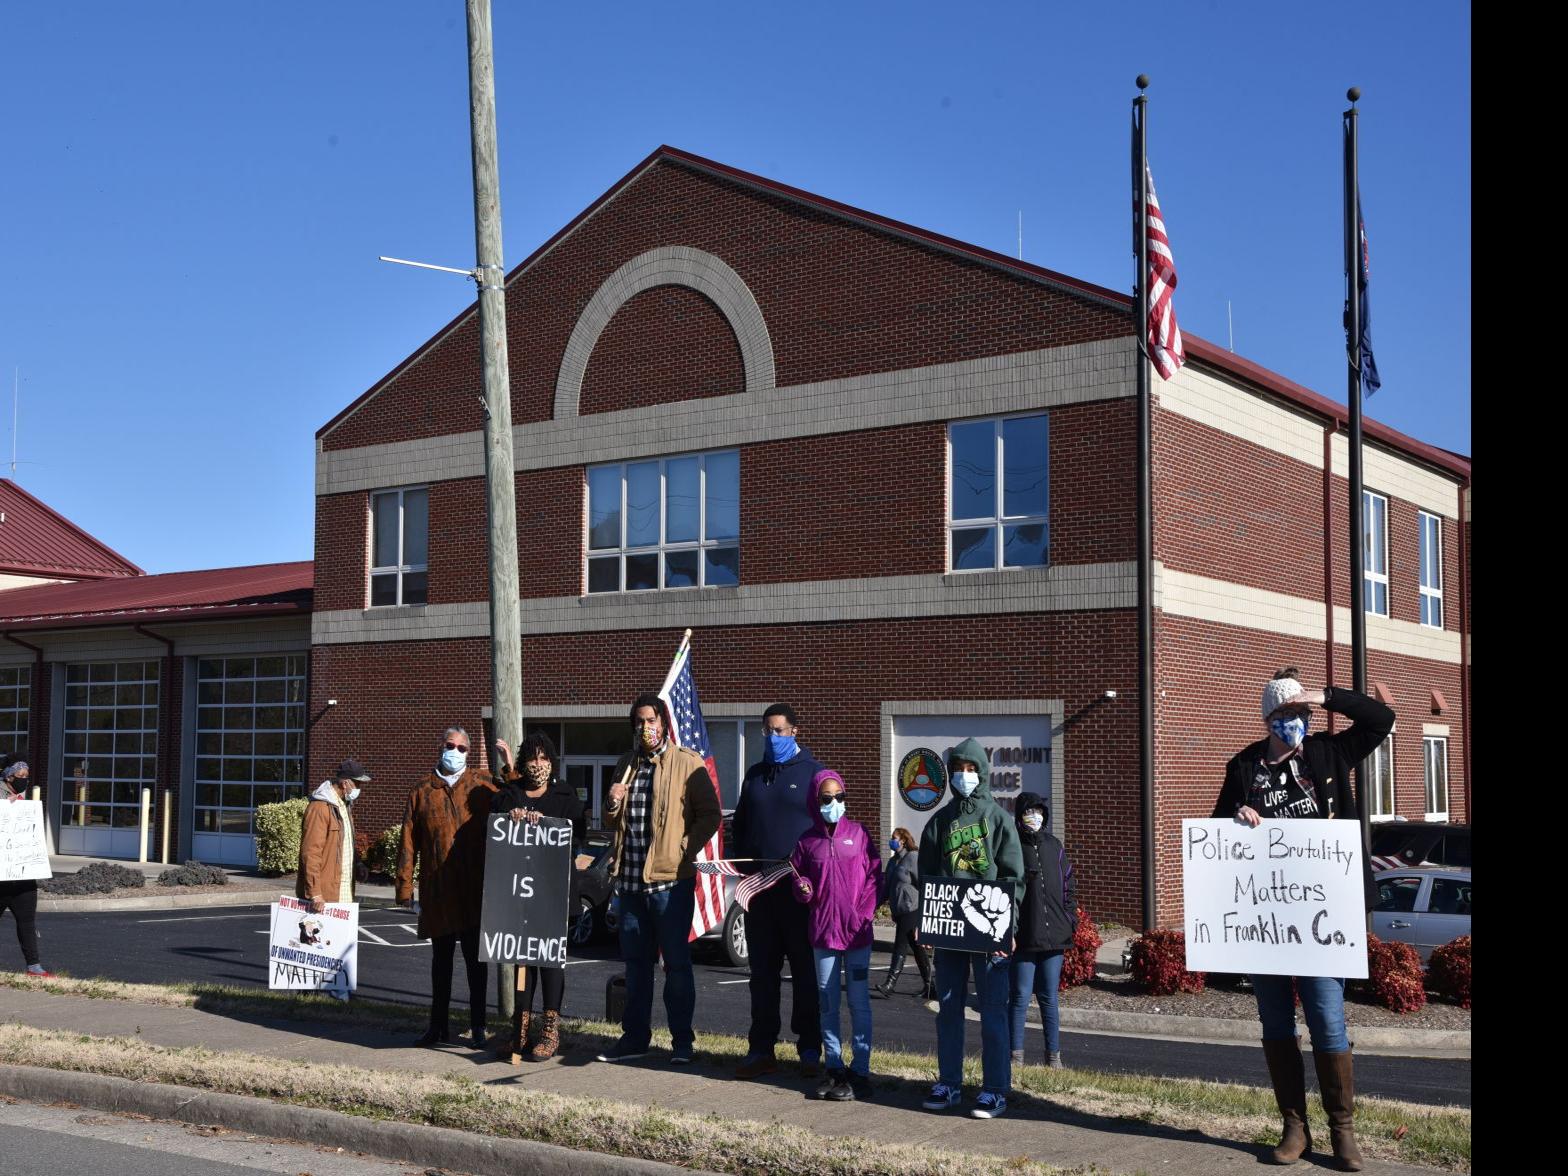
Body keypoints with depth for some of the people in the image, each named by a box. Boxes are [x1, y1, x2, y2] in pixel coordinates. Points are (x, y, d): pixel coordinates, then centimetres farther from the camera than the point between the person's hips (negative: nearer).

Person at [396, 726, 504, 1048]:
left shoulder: (483, 783, 6)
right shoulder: (423, 790, 8)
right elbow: (408, 842, 7)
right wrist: (405, 886, 2)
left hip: (475, 889, -2)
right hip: (437, 889, 2)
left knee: (474, 959, 3)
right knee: (440, 959, 12)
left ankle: (477, 1028, 10)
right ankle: (439, 1027, 20)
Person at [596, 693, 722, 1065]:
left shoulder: (687, 763, -5)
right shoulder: (626, 764, 14)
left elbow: (710, 815, -8)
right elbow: (614, 822, 23)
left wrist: (684, 852, -15)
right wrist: (613, 804, 1)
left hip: (670, 878, -6)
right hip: (630, 877, 6)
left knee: (677, 962, 1)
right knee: (636, 962, 13)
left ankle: (682, 1041, 8)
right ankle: (635, 1036, 22)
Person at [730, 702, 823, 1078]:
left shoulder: (813, 772, 0)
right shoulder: (755, 775, 16)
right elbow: (739, 826, 22)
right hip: (759, 888, 5)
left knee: (806, 970, 3)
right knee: (762, 970, 7)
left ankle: (810, 1050, 9)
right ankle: (761, 1050, 12)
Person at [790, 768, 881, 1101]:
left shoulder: (859, 834, 2)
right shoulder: (808, 841, 6)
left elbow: (874, 876, 1)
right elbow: (800, 882, 14)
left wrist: (864, 914, -9)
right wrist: (803, 888, -9)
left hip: (857, 934, -2)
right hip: (823, 933, 3)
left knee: (859, 1003, 0)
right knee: (827, 1003, 8)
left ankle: (860, 1071, 4)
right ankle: (834, 1067, 18)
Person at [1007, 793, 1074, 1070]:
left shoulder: (1054, 847, 11)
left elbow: (1066, 887, 16)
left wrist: (1071, 922, 8)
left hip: (1053, 935, 3)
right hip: (1023, 936, -3)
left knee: (1049, 998, 8)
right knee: (1020, 996, 0)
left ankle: (1053, 1055, 15)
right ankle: (1016, 1054, 8)